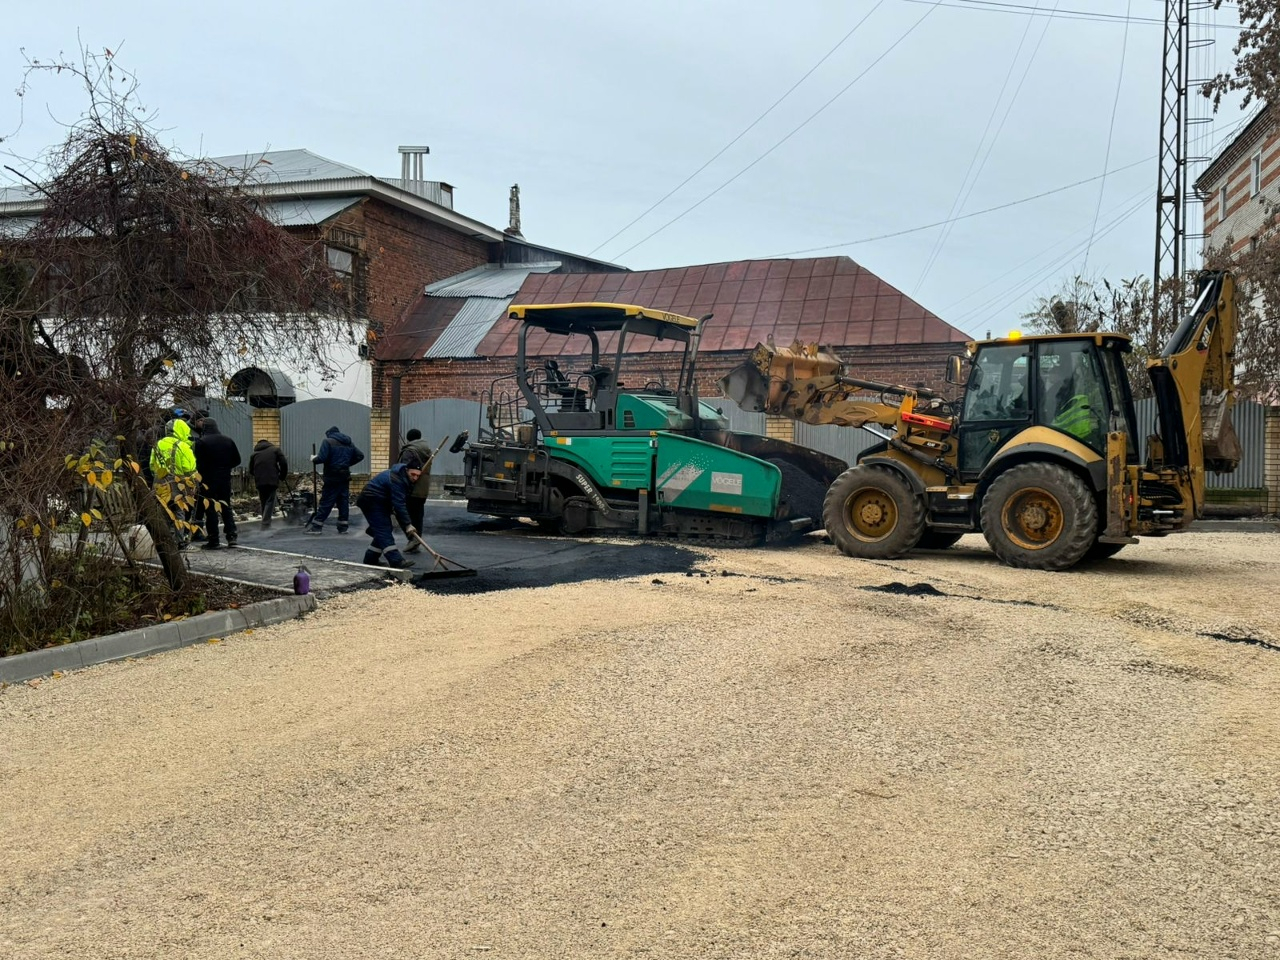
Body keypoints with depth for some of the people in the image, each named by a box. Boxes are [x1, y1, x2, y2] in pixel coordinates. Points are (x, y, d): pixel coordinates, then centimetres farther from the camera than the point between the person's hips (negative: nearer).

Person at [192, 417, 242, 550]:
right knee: (226, 507, 14)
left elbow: (199, 464, -14)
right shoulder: (228, 440, 7)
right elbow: (237, 460, 10)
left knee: (210, 509, 0)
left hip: (209, 479, -5)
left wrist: (200, 477, 0)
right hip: (225, 479, 5)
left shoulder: (201, 442, -11)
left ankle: (214, 540, -1)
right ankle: (231, 536, 7)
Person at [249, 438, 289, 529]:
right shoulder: (275, 449, 12)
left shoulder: (254, 454, 20)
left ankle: (265, 522, 18)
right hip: (272, 480, -3)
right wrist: (282, 478, 11)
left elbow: (251, 470, 16)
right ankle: (266, 523, -15)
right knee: (270, 501, -2)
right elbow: (284, 464, 1)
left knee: (263, 502, 14)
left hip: (259, 481, 3)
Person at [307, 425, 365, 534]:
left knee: (326, 502, -4)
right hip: (345, 477, 6)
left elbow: (322, 458, -17)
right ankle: (343, 527, 9)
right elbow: (360, 455, 12)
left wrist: (313, 459, 3)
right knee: (344, 501, 8)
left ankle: (317, 526, -3)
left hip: (332, 477, -5)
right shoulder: (349, 443, 12)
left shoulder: (328, 441, -7)